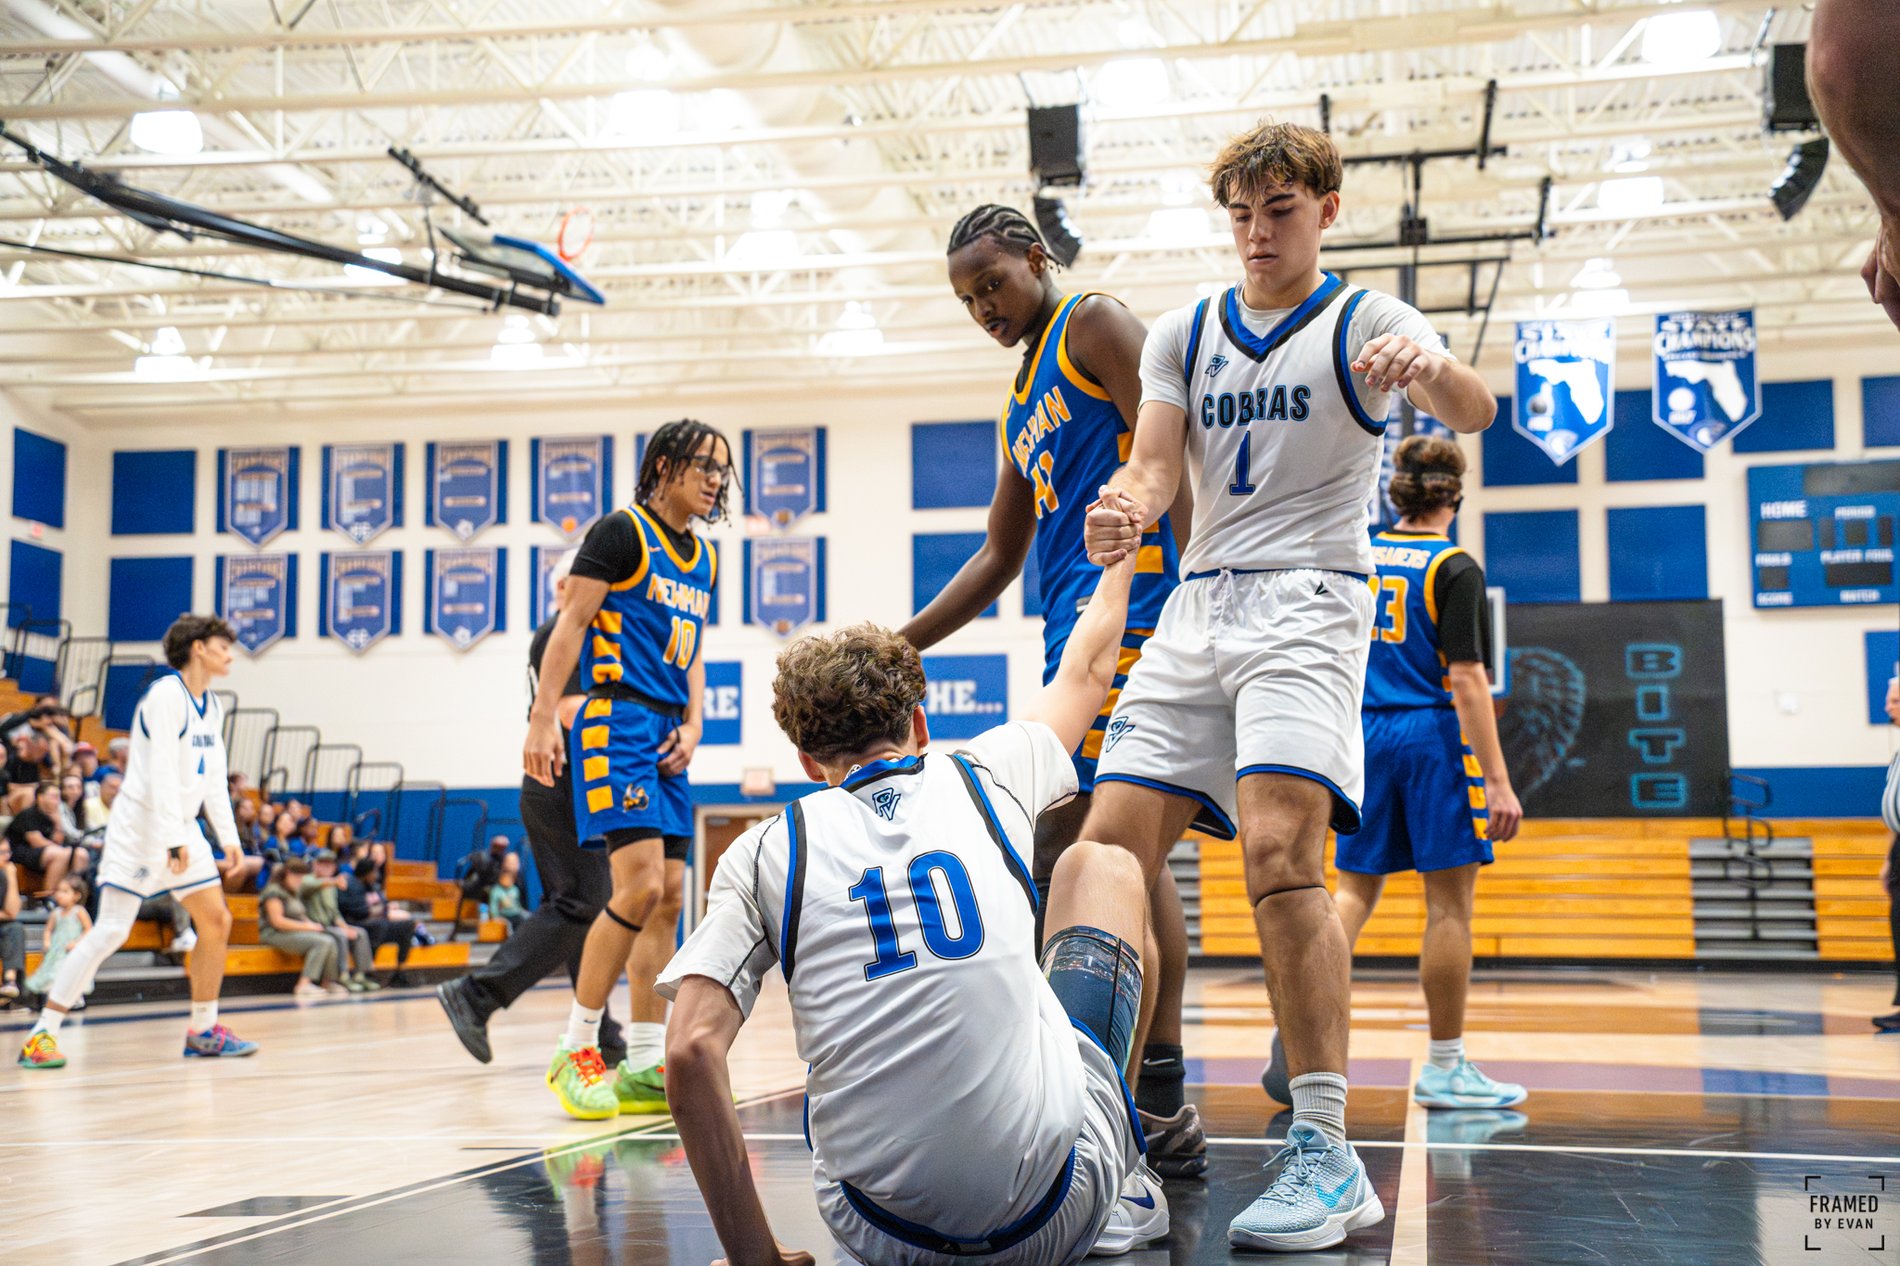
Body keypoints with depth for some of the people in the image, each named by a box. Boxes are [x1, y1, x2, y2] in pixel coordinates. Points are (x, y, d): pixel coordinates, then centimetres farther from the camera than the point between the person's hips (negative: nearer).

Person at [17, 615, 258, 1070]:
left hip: (183, 828, 9)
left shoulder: (212, 706, 12)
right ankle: (41, 1035, -7)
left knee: (217, 921, 5)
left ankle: (203, 1030, 15)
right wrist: (174, 839, -26)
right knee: (111, 930, -12)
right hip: (141, 827, -9)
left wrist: (228, 837, 12)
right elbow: (161, 772, -22)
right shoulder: (166, 694, -15)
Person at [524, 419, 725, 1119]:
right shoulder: (622, 533, -5)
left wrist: (693, 724, 7)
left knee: (668, 898, 5)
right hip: (619, 724, -9)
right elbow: (571, 623, -9)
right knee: (640, 886, -18)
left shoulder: (703, 559, 19)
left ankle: (645, 1069, 11)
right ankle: (575, 1053, -5)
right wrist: (543, 717, -16)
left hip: (668, 739, 9)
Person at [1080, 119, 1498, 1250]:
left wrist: (1432, 367, -41)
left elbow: (1474, 412, -17)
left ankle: (1328, 1156, -17)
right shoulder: (1185, 334, 16)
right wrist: (1127, 509, -18)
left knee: (1280, 851, -23)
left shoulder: (1367, 321, 1)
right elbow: (1158, 460, 7)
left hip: (1310, 602, -5)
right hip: (1197, 606, 5)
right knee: (1111, 852, -4)